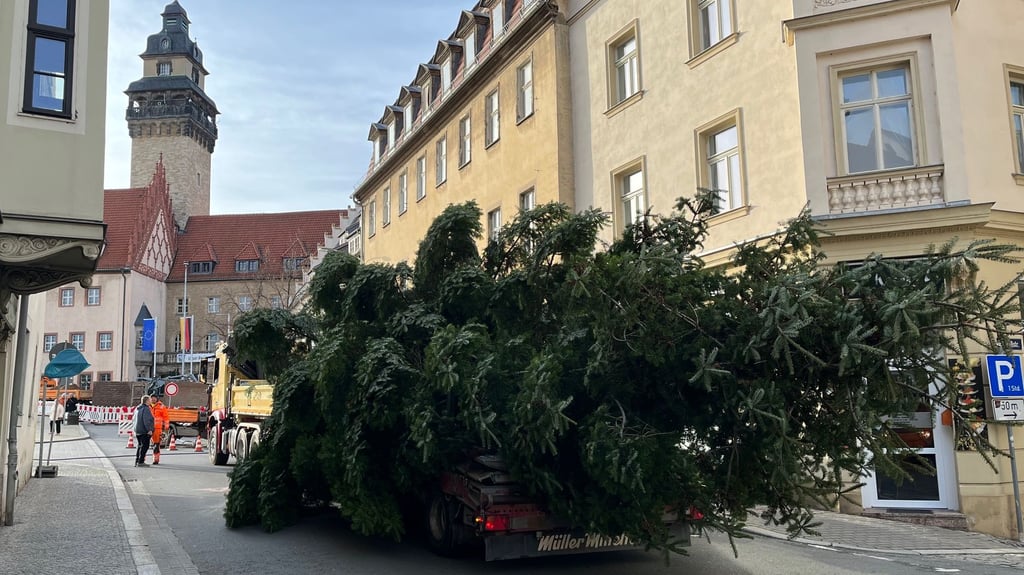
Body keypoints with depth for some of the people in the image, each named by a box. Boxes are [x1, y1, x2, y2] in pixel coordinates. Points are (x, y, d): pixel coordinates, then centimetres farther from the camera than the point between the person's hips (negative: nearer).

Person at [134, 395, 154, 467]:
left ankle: (137, 461, 21)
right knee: (145, 446, -6)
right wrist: (149, 429, -22)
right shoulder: (146, 409, -16)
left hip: (137, 430, 10)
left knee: (140, 445, 18)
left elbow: (135, 419, 20)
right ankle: (140, 462, -8)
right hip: (144, 431, -10)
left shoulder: (137, 409, 14)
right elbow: (146, 421, -23)